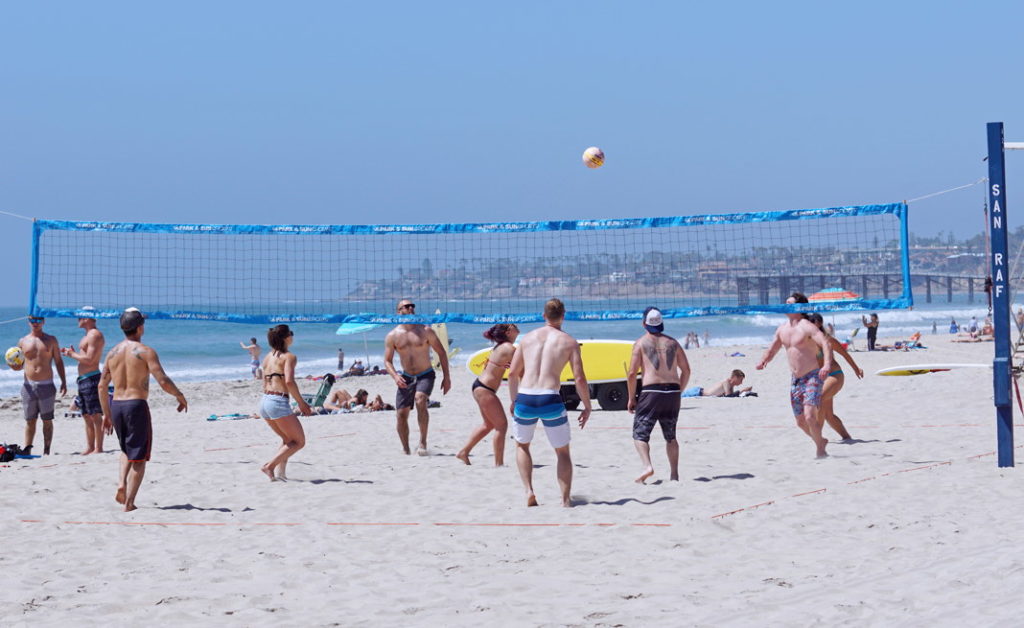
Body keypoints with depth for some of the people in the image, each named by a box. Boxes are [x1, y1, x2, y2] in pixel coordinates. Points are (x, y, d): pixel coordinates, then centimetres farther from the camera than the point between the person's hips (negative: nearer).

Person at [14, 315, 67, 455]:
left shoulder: (51, 340, 6)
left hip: (46, 385, -1)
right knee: (30, 420, 3)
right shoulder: (23, 342, 9)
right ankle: (27, 450, 4)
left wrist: (63, 382, 1)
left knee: (47, 420, 1)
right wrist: (14, 365, -10)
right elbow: (20, 365, 14)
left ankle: (46, 451, 4)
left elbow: (58, 362, 8)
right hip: (29, 385, 1)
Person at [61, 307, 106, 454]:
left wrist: (73, 354, -9)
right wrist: (71, 353, 13)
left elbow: (90, 359, -21)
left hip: (91, 379, -11)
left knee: (95, 415, -9)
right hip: (84, 379, 11)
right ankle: (89, 447, 16)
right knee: (86, 415, 12)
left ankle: (98, 448, -8)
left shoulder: (95, 335, -13)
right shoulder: (88, 335, 20)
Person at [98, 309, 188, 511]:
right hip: (137, 405, -5)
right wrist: (180, 396, 1)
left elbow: (102, 386, 11)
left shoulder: (113, 352, 8)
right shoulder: (146, 352, -9)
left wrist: (106, 414, 20)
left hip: (116, 405, 5)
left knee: (127, 449, 27)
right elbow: (163, 382, -16)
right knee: (138, 456, 4)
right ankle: (129, 503, 1)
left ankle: (121, 483, 4)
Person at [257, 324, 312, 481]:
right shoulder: (289, 356, -6)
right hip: (279, 403, -8)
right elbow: (289, 381, -20)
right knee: (299, 442, 3)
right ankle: (270, 465, -9)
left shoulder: (268, 357, 17)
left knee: (288, 439, 23)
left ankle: (280, 472, 11)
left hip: (264, 402, 8)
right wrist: (301, 403, -11)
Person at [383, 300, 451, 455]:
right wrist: (395, 376, -16)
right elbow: (387, 360, 4)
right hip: (406, 378, 3)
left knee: (420, 400, -31)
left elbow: (441, 353, 3)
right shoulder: (392, 336, 1)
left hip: (425, 375, -3)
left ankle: (423, 441, -25)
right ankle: (406, 450, 15)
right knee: (401, 414, -2)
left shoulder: (425, 331, -2)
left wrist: (446, 377, -2)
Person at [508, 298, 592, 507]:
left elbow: (513, 373, 12)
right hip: (551, 400, -2)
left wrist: (513, 400, 24)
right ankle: (566, 500, 9)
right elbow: (579, 378, -1)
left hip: (525, 398, 2)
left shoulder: (528, 338, 12)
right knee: (563, 451, 16)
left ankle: (529, 491, 10)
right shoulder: (569, 342, 6)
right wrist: (587, 406, 10)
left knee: (522, 445, 25)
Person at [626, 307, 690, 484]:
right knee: (671, 436, 18)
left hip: (651, 391, -4)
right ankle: (674, 474, 17)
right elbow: (686, 370, 11)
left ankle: (647, 466, -21)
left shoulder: (641, 343, -1)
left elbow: (632, 373, -6)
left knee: (640, 434, 2)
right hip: (672, 392, 4)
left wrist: (631, 398, 2)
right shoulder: (672, 342, 11)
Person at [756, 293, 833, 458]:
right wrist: (763, 361, 1)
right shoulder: (782, 329, 10)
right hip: (795, 380, 8)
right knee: (800, 421, 11)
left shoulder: (806, 327, -14)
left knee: (810, 416, -20)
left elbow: (826, 344, -27)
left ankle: (820, 450, -4)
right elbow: (772, 349, 23)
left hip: (812, 378, -8)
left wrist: (827, 365, -44)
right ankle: (820, 442, 35)